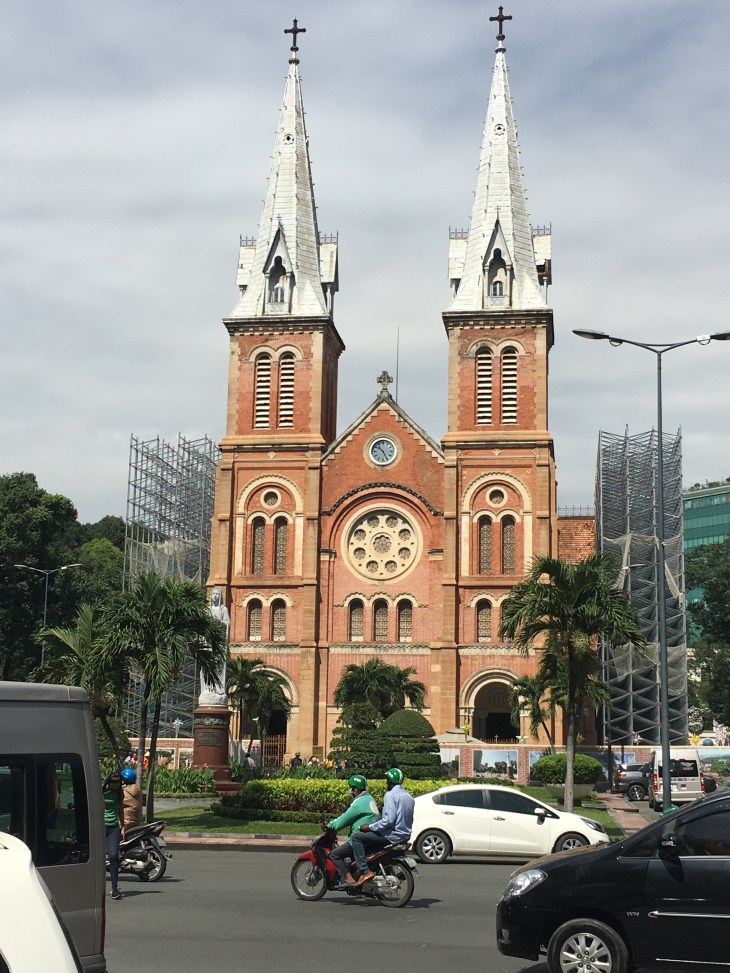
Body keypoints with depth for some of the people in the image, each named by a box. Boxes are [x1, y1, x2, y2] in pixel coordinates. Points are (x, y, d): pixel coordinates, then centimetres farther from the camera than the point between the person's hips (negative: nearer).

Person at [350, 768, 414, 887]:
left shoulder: (390, 795, -13)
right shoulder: (408, 796, 15)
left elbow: (389, 819, -24)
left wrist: (370, 827, -15)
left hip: (392, 835, -10)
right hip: (405, 835, 10)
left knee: (356, 837, -9)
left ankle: (365, 871, -17)